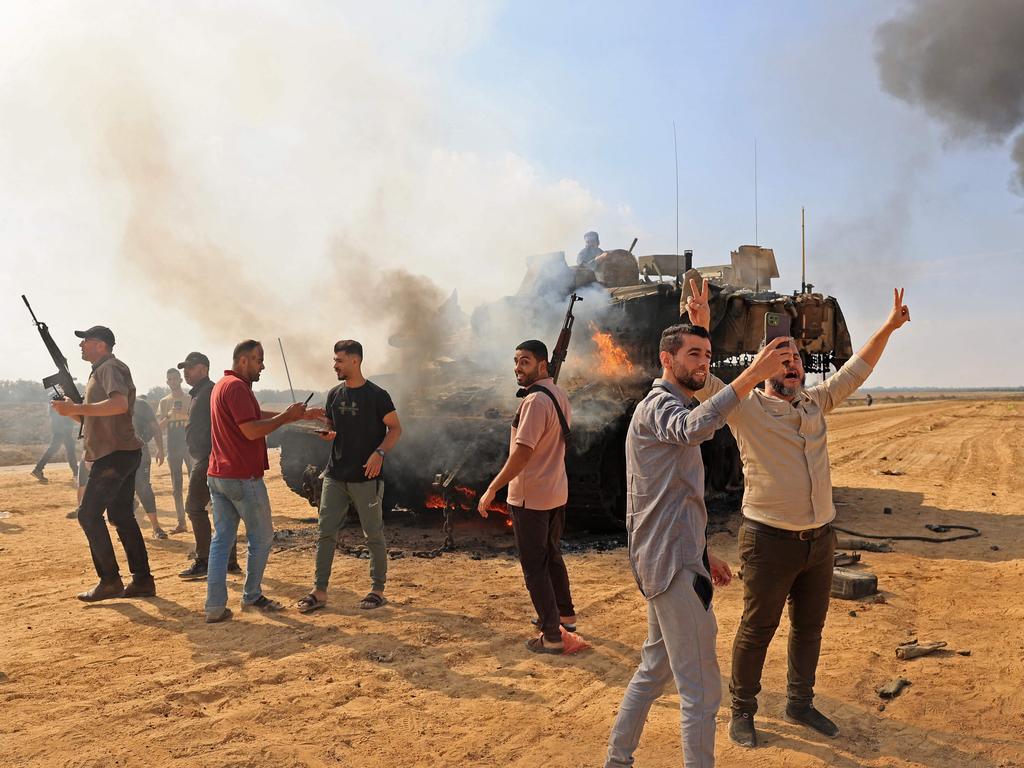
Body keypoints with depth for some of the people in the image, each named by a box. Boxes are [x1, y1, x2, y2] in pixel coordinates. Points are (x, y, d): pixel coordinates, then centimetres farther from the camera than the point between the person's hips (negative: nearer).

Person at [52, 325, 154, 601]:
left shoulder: (110, 368, -10)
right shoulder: (101, 371, 22)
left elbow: (120, 404, -30)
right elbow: (95, 417, 24)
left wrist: (76, 408, -25)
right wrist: (72, 408, 8)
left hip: (115, 454, -10)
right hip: (122, 454, 10)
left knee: (89, 514, -7)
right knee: (121, 516, 11)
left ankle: (110, 581, -2)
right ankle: (142, 581, 13)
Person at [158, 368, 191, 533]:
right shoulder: (164, 401, 11)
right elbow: (159, 426, 5)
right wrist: (169, 416, -13)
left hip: (190, 445, -3)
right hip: (173, 447, 3)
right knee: (176, 487, 5)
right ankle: (181, 523, 9)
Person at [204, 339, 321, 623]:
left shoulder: (222, 385, 17)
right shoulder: (237, 387, -15)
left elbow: (259, 416, 20)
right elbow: (252, 430, -23)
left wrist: (301, 414, 18)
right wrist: (287, 416, -12)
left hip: (217, 476, 9)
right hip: (243, 477, -9)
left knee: (221, 538, 8)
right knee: (262, 537, 7)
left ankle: (215, 607, 7)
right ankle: (252, 596, 18)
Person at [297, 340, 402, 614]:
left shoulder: (376, 395, -7)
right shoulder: (335, 395, 10)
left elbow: (395, 429, -5)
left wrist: (379, 453, -21)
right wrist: (327, 434, -4)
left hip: (366, 477, -5)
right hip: (335, 475, 5)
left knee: (373, 535, 4)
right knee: (326, 532, 4)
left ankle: (377, 589, 16)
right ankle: (319, 591, 12)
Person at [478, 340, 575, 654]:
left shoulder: (535, 400, -22)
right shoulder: (560, 395, 6)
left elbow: (522, 452, -27)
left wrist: (492, 489, -23)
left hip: (530, 497, -9)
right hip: (557, 492, 9)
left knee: (534, 567, 1)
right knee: (552, 556, 24)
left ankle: (551, 637, 8)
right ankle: (565, 615, 38)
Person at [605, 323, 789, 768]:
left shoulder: (669, 408, 19)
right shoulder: (658, 406, -13)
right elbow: (695, 427, -40)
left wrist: (704, 556, 21)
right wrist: (753, 374, -47)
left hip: (673, 560, 11)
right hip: (672, 565, -11)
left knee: (656, 667, 22)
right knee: (700, 691, -4)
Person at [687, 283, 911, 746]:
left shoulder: (815, 403, 8)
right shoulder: (746, 408, -10)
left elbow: (855, 371, 18)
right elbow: (701, 382, -23)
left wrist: (887, 328, 13)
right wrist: (699, 330, -37)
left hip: (821, 538, 6)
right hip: (770, 541, -6)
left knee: (809, 628, 18)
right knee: (757, 631, 6)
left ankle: (800, 704, 37)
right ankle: (742, 712, 23)